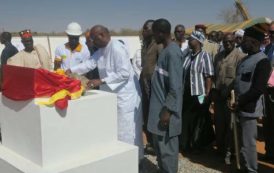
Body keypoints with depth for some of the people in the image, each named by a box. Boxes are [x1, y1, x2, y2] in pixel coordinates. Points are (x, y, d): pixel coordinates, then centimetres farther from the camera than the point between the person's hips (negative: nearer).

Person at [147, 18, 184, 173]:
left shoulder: (172, 52, -19)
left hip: (166, 109, -10)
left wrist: (167, 110, -21)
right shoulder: (166, 50, 11)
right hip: (160, 106, 10)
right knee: (160, 145, 19)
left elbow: (176, 86, -22)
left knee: (166, 148, 2)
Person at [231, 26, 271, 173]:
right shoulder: (246, 59, 14)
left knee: (247, 144, -2)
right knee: (244, 141, 17)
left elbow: (258, 89, -21)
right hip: (241, 107, 9)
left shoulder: (262, 61, -15)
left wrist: (239, 103, -17)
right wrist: (236, 102, 10)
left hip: (249, 109, -9)